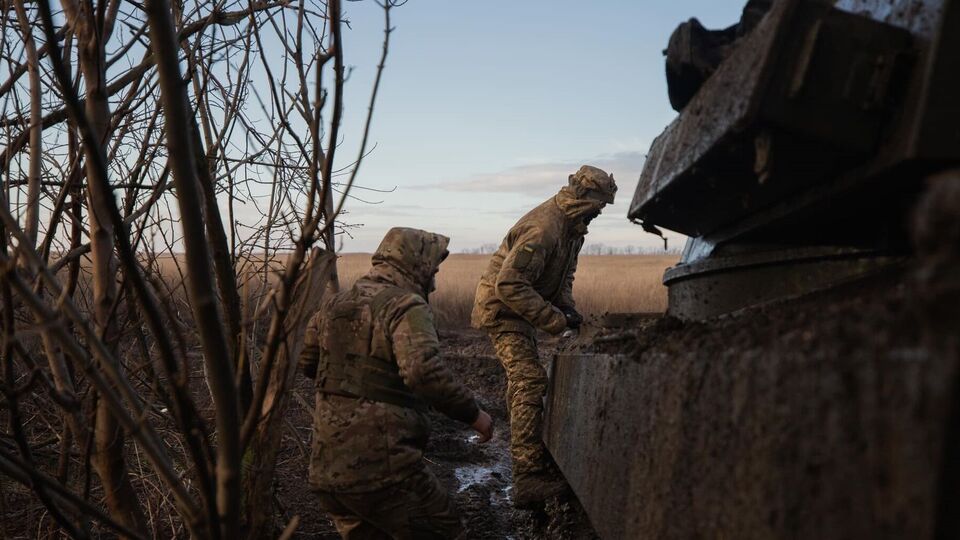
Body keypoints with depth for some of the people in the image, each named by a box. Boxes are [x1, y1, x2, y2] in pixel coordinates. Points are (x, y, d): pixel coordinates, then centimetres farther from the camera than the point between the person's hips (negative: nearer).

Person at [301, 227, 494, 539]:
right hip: (381, 468, -7)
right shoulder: (406, 306, -12)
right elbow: (424, 372, -27)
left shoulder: (334, 305, 11)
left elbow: (305, 361, 18)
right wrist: (472, 413, -16)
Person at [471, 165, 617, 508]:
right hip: (500, 308, -10)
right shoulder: (544, 228, -29)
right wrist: (556, 320, -30)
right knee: (530, 383, -19)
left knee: (523, 383, 20)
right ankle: (529, 481, -20)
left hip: (520, 310, 10)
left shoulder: (572, 226, 4)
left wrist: (569, 309, -2)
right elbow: (508, 285, -33)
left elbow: (564, 275, 16)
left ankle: (529, 457, 36)